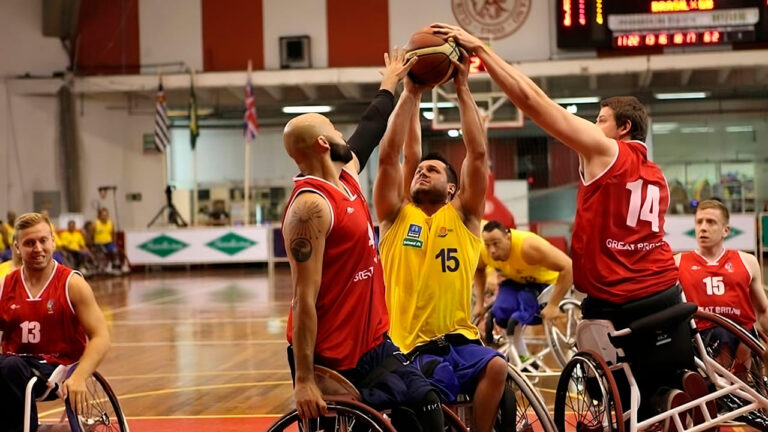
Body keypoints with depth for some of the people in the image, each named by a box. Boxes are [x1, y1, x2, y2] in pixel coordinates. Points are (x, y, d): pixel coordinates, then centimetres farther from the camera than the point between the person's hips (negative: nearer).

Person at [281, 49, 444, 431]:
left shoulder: (347, 176, 5)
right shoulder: (311, 205, -22)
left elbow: (369, 133, 28)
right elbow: (304, 298, -24)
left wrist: (390, 85, 40)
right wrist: (304, 380, -25)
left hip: (373, 344, 9)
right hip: (332, 360, -9)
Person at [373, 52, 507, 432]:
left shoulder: (463, 217, 10)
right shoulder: (397, 217, 10)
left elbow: (478, 153, 1)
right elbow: (389, 156, -1)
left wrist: (463, 90, -2)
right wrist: (411, 94, -2)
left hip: (459, 339, 2)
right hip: (411, 345, -2)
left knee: (496, 366, -27)